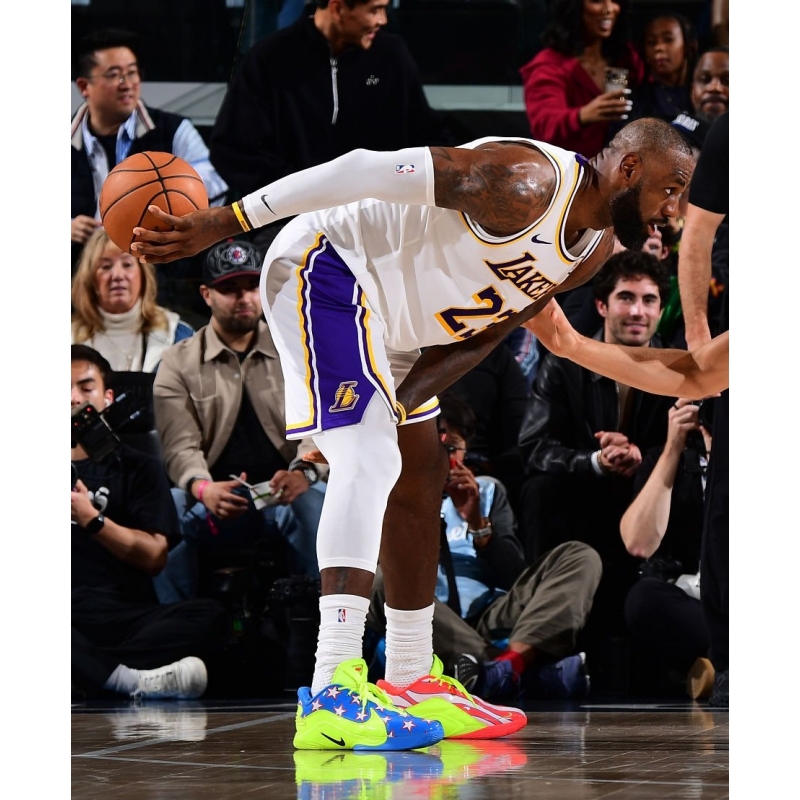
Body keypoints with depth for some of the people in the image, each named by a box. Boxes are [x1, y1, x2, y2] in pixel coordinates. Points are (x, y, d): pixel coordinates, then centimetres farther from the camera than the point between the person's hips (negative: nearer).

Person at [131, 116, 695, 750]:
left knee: (420, 477, 17)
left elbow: (484, 332, 8)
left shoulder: (595, 249, 3)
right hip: (327, 269, -11)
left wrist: (403, 401, -9)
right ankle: (332, 694, -34)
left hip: (388, 324, 11)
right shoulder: (526, 184, -27)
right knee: (371, 460, -24)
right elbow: (374, 170, -28)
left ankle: (412, 681, 29)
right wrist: (226, 222, -27)